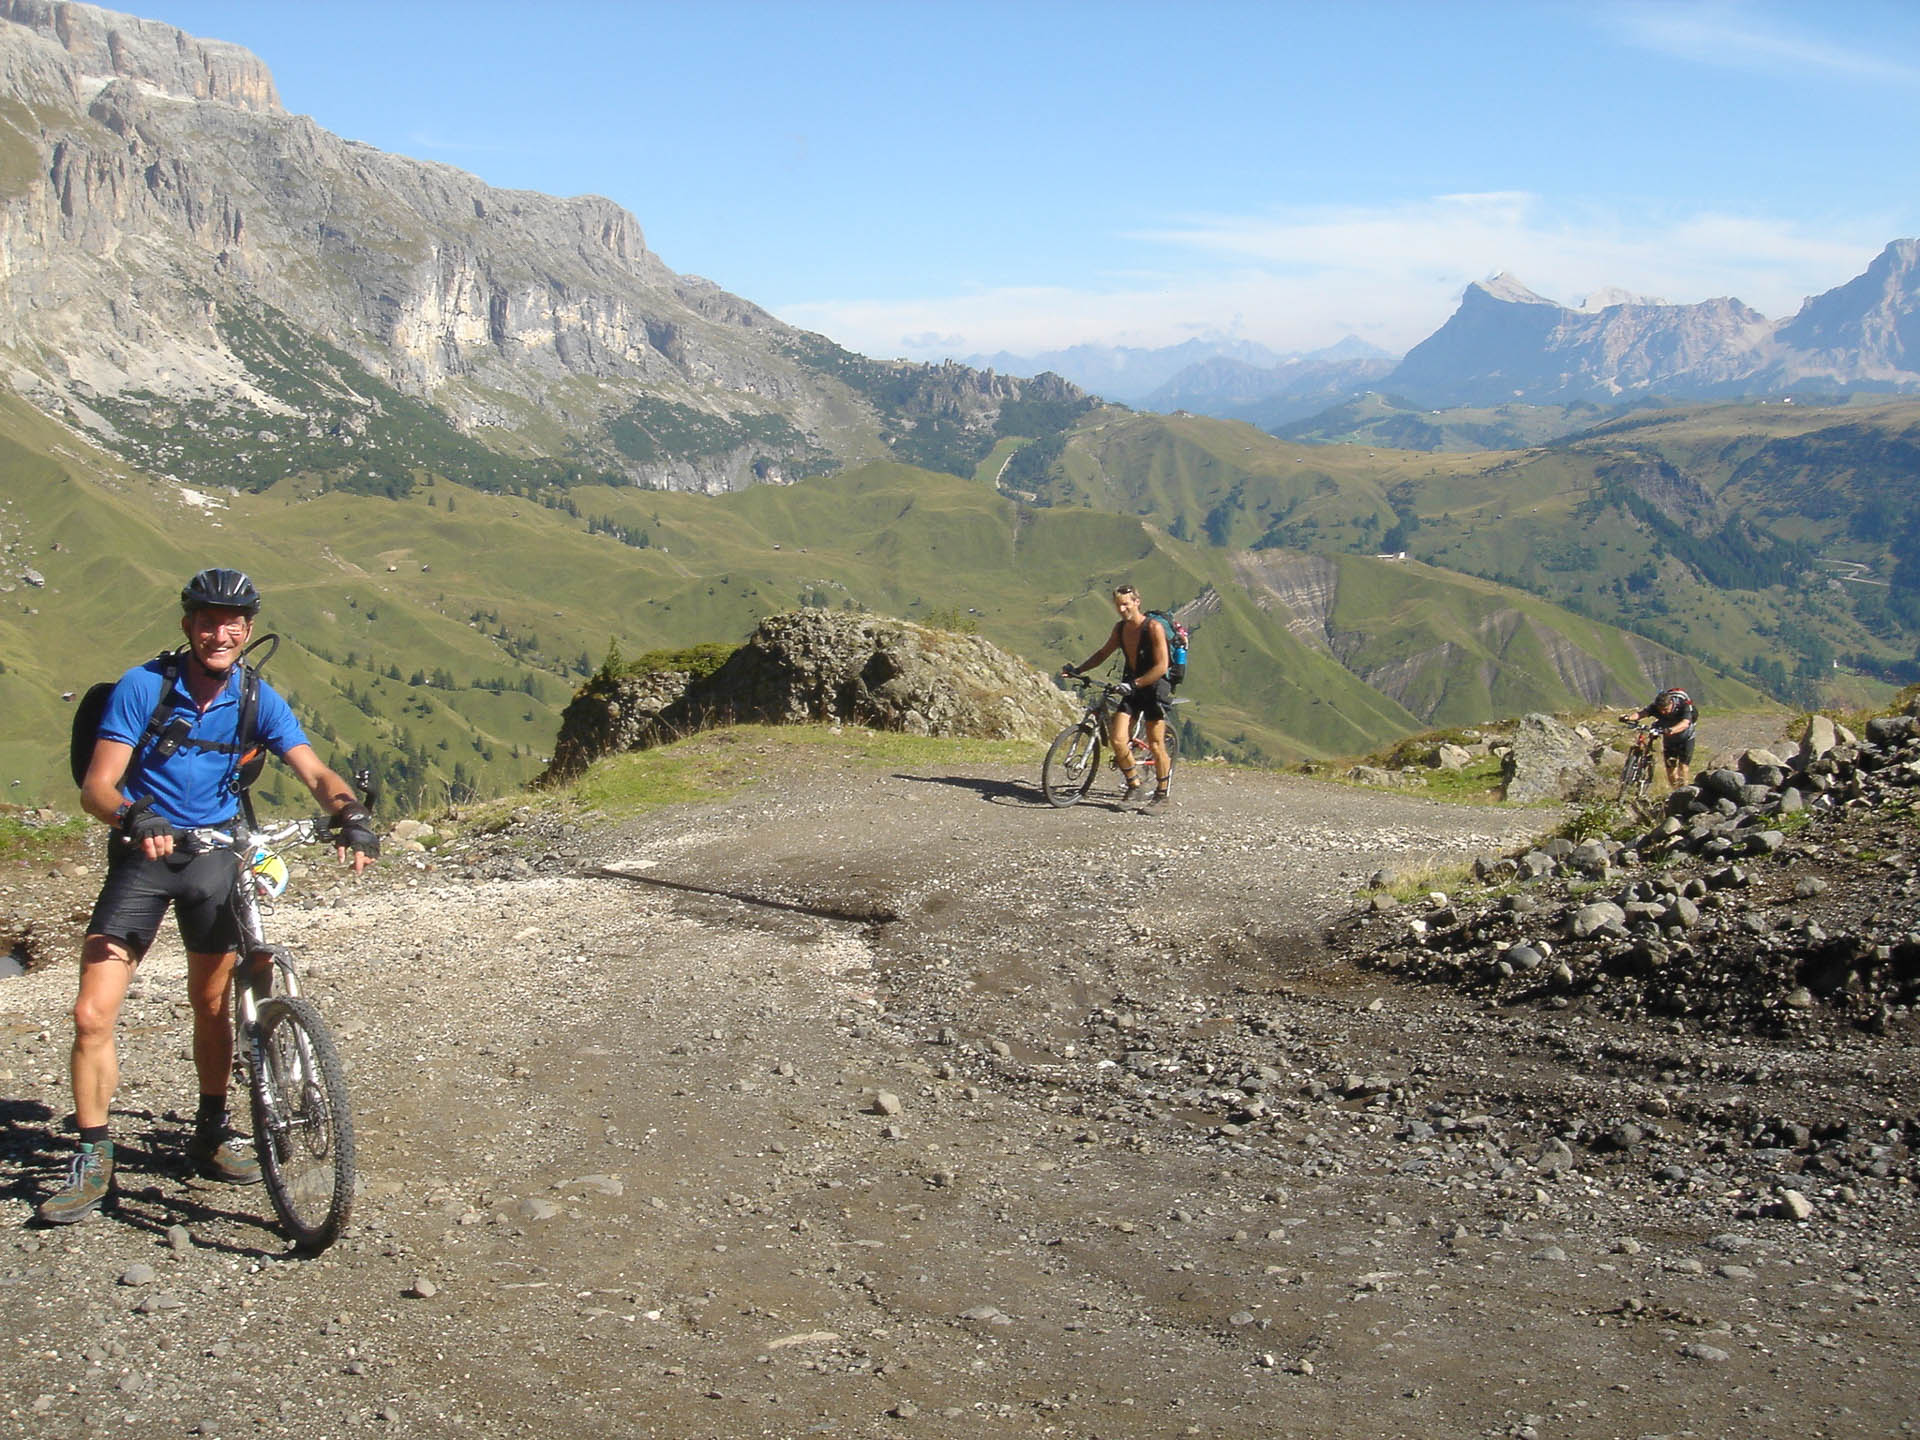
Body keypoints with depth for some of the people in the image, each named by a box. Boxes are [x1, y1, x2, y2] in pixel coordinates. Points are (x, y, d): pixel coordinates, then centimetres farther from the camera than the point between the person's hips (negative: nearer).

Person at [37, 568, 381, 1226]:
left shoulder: (256, 699, -4)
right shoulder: (142, 686, -13)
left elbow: (316, 774, -11)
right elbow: (96, 786, -17)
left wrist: (351, 814, -32)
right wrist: (133, 816, -39)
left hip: (216, 855, 2)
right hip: (144, 854, -2)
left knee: (212, 1007, 10)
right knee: (93, 1015, -11)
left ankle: (211, 1133, 29)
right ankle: (93, 1158, 3)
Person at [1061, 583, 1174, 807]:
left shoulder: (1153, 628, -16)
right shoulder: (1120, 627, 6)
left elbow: (1161, 666, -21)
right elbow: (1104, 653, 22)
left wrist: (1134, 683, -27)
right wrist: (1078, 670, 11)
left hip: (1154, 688, -6)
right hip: (1132, 689, 6)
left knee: (1155, 745, -4)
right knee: (1118, 740, -8)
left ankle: (1162, 793, 12)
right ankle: (1133, 785, 11)